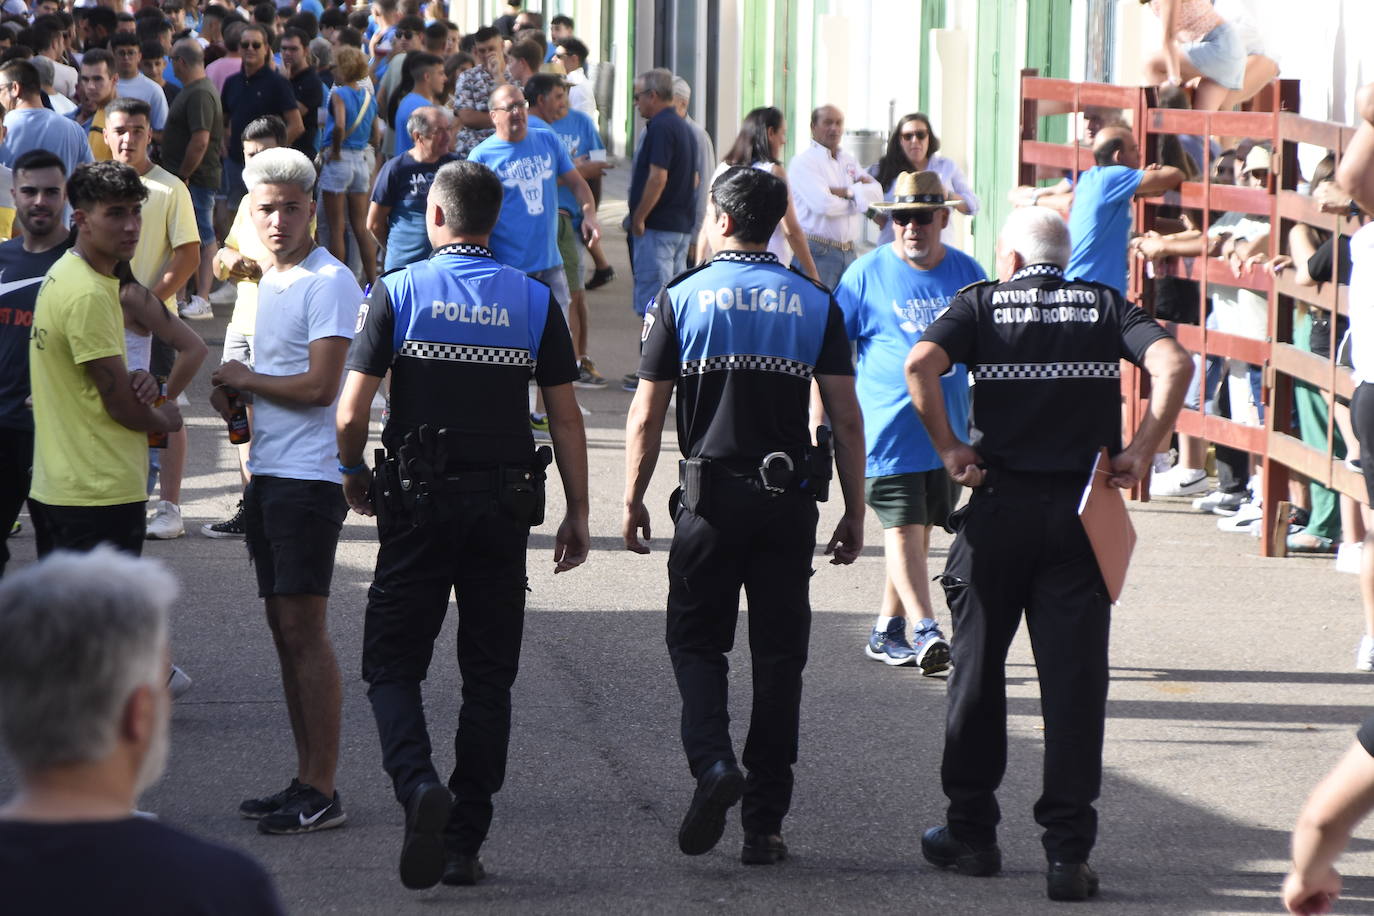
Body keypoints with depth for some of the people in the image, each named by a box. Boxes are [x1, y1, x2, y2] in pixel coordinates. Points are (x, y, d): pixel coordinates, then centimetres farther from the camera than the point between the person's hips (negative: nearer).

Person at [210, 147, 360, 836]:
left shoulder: (329, 282, -12)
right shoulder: (267, 280, 16)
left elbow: (319, 386, -19)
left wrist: (245, 379, -6)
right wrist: (232, 392, 1)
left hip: (309, 476, -9)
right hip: (268, 472, 9)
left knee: (303, 630, -9)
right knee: (284, 628, 11)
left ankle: (322, 792, -6)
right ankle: (306, 781, 16)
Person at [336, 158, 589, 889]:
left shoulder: (397, 293, -5)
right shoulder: (535, 302, 1)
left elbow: (351, 413, -8)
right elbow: (565, 418, 0)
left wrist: (354, 476, 11)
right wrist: (576, 514, 7)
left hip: (419, 502, -2)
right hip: (505, 505, 2)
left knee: (392, 664, 6)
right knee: (488, 677, 10)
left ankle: (418, 784, -21)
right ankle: (464, 843, 9)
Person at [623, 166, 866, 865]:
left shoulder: (680, 300, -1)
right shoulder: (815, 304, 3)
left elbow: (646, 417, -3)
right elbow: (846, 418, 0)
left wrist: (634, 499, 7)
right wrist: (854, 512, 6)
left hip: (711, 492, -1)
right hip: (789, 497, 2)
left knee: (695, 637, 12)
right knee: (779, 652, 7)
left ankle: (711, 760, -14)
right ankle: (764, 825, 8)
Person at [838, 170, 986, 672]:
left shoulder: (966, 273, 6)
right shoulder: (868, 272, -4)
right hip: (887, 427, -4)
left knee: (921, 528, 10)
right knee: (901, 527, -11)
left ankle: (887, 629, 20)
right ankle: (924, 630, -17)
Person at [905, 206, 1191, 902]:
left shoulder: (981, 303, 6)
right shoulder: (1104, 304, 9)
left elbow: (920, 364, -13)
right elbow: (1173, 364, -8)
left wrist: (949, 448, -5)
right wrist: (1142, 452, -5)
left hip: (999, 504, -1)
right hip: (1082, 507, 1)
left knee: (978, 669, 13)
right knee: (1074, 680, 1)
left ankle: (971, 833, 20)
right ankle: (1067, 851, -5)